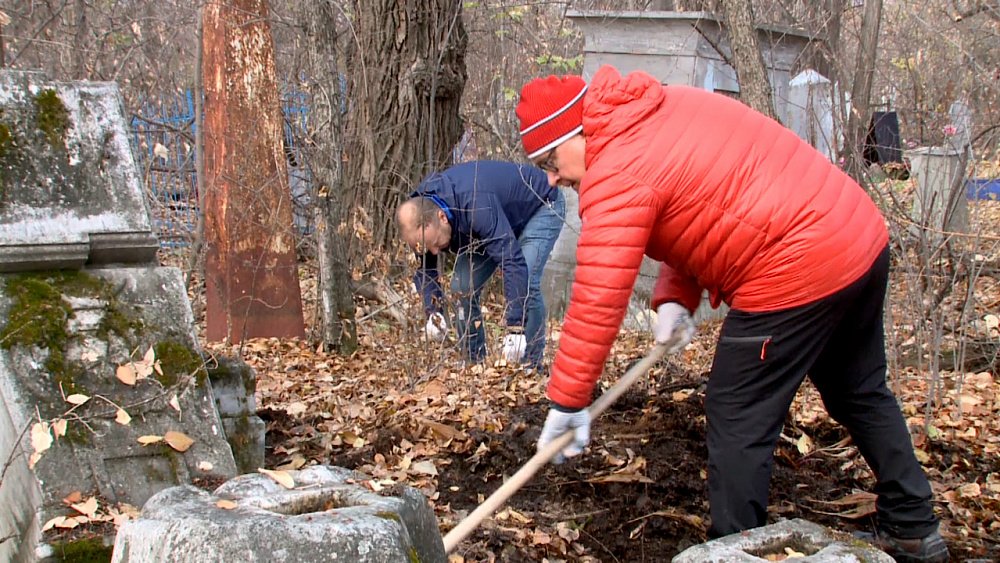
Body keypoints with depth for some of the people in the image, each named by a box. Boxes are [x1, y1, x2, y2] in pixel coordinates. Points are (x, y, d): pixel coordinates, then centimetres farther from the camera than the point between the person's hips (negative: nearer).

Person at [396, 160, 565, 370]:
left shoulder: (477, 205, -45)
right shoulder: (420, 213, -21)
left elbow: (513, 261, -47)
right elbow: (424, 268, -7)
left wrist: (515, 328, -49)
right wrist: (433, 311, -24)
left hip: (542, 206, -7)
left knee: (525, 283, -27)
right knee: (462, 286, -6)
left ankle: (532, 366, -16)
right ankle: (474, 363, 5)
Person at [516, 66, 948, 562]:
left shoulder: (616, 175, -15)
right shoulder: (665, 106, 13)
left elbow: (597, 300, -19)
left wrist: (567, 401, -12)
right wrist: (675, 298, 6)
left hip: (799, 273, -10)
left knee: (738, 420, 2)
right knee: (862, 395, 24)